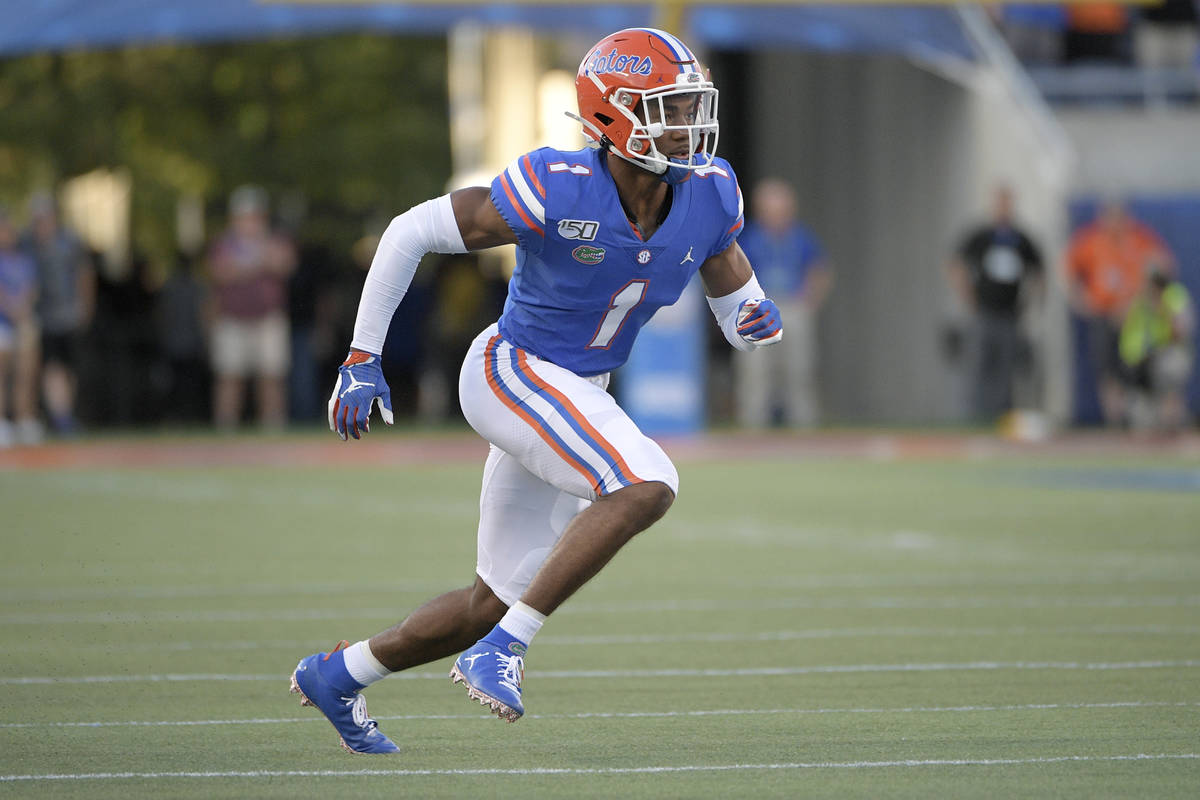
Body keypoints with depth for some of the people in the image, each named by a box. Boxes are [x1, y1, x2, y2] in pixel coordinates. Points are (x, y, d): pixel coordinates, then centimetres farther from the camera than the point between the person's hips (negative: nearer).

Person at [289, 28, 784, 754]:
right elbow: (411, 233, -15)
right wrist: (363, 358, -13)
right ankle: (499, 652, -22)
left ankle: (338, 675, 31)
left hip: (574, 398, 8)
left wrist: (757, 319, -13)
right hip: (513, 373, -8)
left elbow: (736, 303, 12)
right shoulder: (558, 191, -24)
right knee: (646, 487, -30)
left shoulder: (709, 196, -6)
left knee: (496, 605, 12)